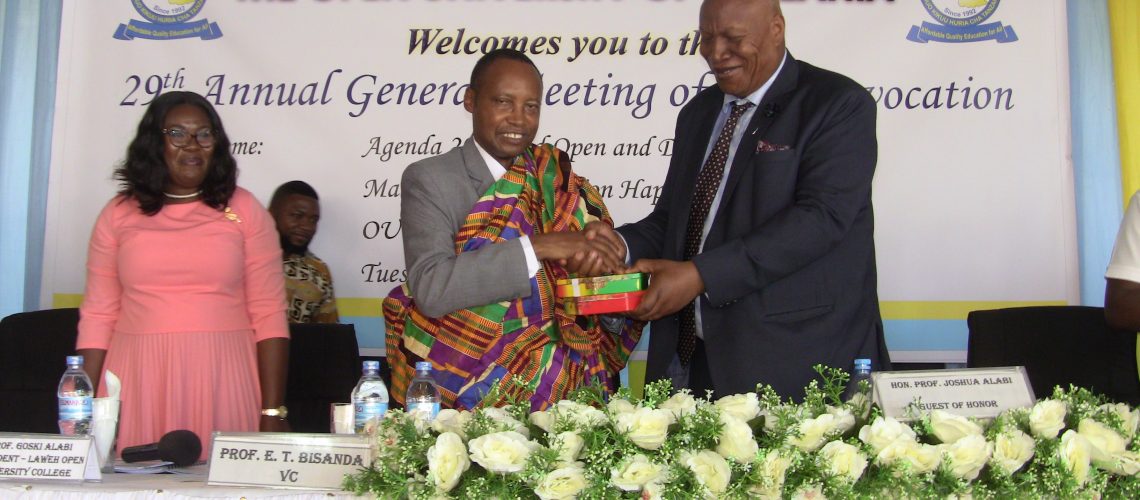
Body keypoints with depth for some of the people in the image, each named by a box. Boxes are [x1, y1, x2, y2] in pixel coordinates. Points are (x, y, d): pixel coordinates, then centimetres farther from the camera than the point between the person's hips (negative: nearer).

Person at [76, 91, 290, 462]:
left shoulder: (244, 210, 4)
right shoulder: (118, 214, 9)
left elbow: (269, 316, 0)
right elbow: (98, 316, 8)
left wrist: (273, 413, -6)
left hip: (222, 378, -1)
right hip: (138, 378, 1)